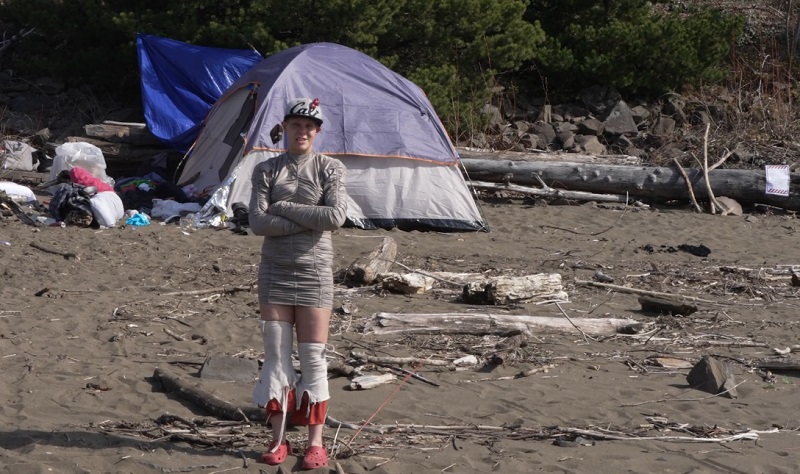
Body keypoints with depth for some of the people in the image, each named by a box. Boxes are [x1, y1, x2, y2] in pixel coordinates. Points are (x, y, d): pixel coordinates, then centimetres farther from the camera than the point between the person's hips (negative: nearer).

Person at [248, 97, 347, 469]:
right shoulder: (267, 170, 3)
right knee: (275, 356, 4)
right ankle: (278, 441, 13)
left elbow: (336, 216, -15)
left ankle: (316, 443, 9)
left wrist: (285, 208, -13)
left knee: (313, 358, 1)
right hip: (274, 272, 2)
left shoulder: (330, 169, 0)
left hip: (314, 272, -1)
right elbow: (258, 222, -9)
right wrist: (309, 221, -14)